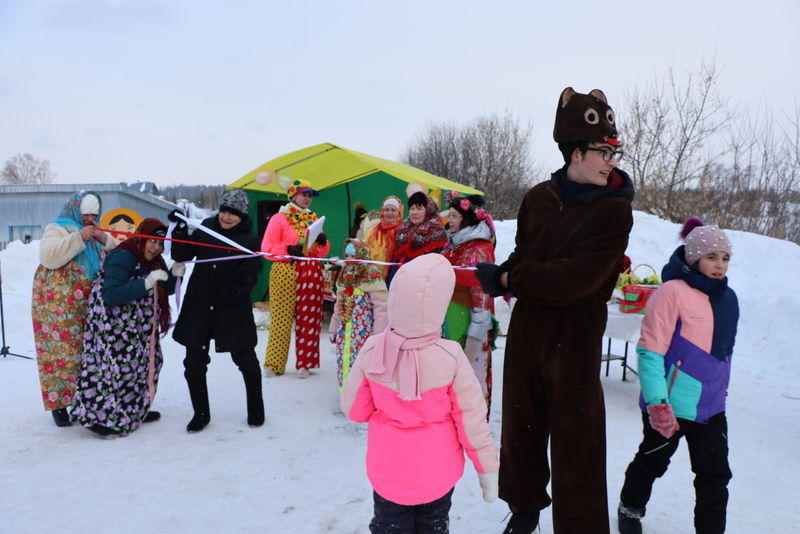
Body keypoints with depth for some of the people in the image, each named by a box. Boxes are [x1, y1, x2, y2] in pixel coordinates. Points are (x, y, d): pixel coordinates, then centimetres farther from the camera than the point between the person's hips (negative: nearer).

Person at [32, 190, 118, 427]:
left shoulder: (96, 233, 19)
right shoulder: (57, 229, 1)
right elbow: (48, 257, -17)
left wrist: (104, 238, -4)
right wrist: (79, 237, -18)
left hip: (89, 304, 5)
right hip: (58, 305, -5)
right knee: (61, 351, -6)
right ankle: (58, 403, 3)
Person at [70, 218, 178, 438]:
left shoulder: (154, 260, 8)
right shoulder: (122, 257, -19)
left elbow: (166, 290, 13)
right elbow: (111, 296, -27)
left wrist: (174, 275, -8)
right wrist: (146, 283, -35)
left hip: (138, 327, 9)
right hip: (113, 327, -9)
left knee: (150, 361, 12)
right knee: (118, 367, -11)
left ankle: (135, 411, 26)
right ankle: (100, 417, 2)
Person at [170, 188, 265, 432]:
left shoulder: (250, 240, -8)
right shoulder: (206, 228, 2)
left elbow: (251, 278, -14)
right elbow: (181, 255, 4)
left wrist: (243, 279, -36)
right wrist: (181, 228, -9)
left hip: (233, 311, -3)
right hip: (198, 307, 3)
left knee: (246, 359, 10)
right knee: (194, 363, 6)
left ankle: (256, 409, 33)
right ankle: (201, 413, 27)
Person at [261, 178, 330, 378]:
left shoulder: (313, 219, 16)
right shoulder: (279, 218, 1)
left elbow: (323, 252, 18)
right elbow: (266, 248, -6)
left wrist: (323, 242, -3)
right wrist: (288, 250, -19)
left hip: (311, 274, 4)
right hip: (285, 273, -4)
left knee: (308, 318, 4)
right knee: (281, 318, -2)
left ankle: (304, 363, 13)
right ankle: (274, 364, 8)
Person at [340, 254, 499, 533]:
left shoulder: (372, 350, -18)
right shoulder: (450, 357, -22)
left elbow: (354, 408, -6)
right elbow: (471, 419, -13)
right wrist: (487, 469, 0)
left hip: (388, 472, 1)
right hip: (438, 474, 0)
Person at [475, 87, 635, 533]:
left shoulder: (615, 210, -12)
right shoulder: (539, 197, 3)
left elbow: (577, 279, -22)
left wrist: (510, 278, -16)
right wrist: (510, 276, -13)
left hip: (576, 337, -5)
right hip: (526, 329, 5)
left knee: (575, 439, 2)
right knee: (520, 426, 18)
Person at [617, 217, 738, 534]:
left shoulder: (727, 298, 6)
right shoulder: (673, 292, -16)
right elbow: (649, 351, -19)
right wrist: (657, 403, -22)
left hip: (711, 407, 6)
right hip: (668, 407, -5)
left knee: (715, 476, 8)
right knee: (652, 463, 15)